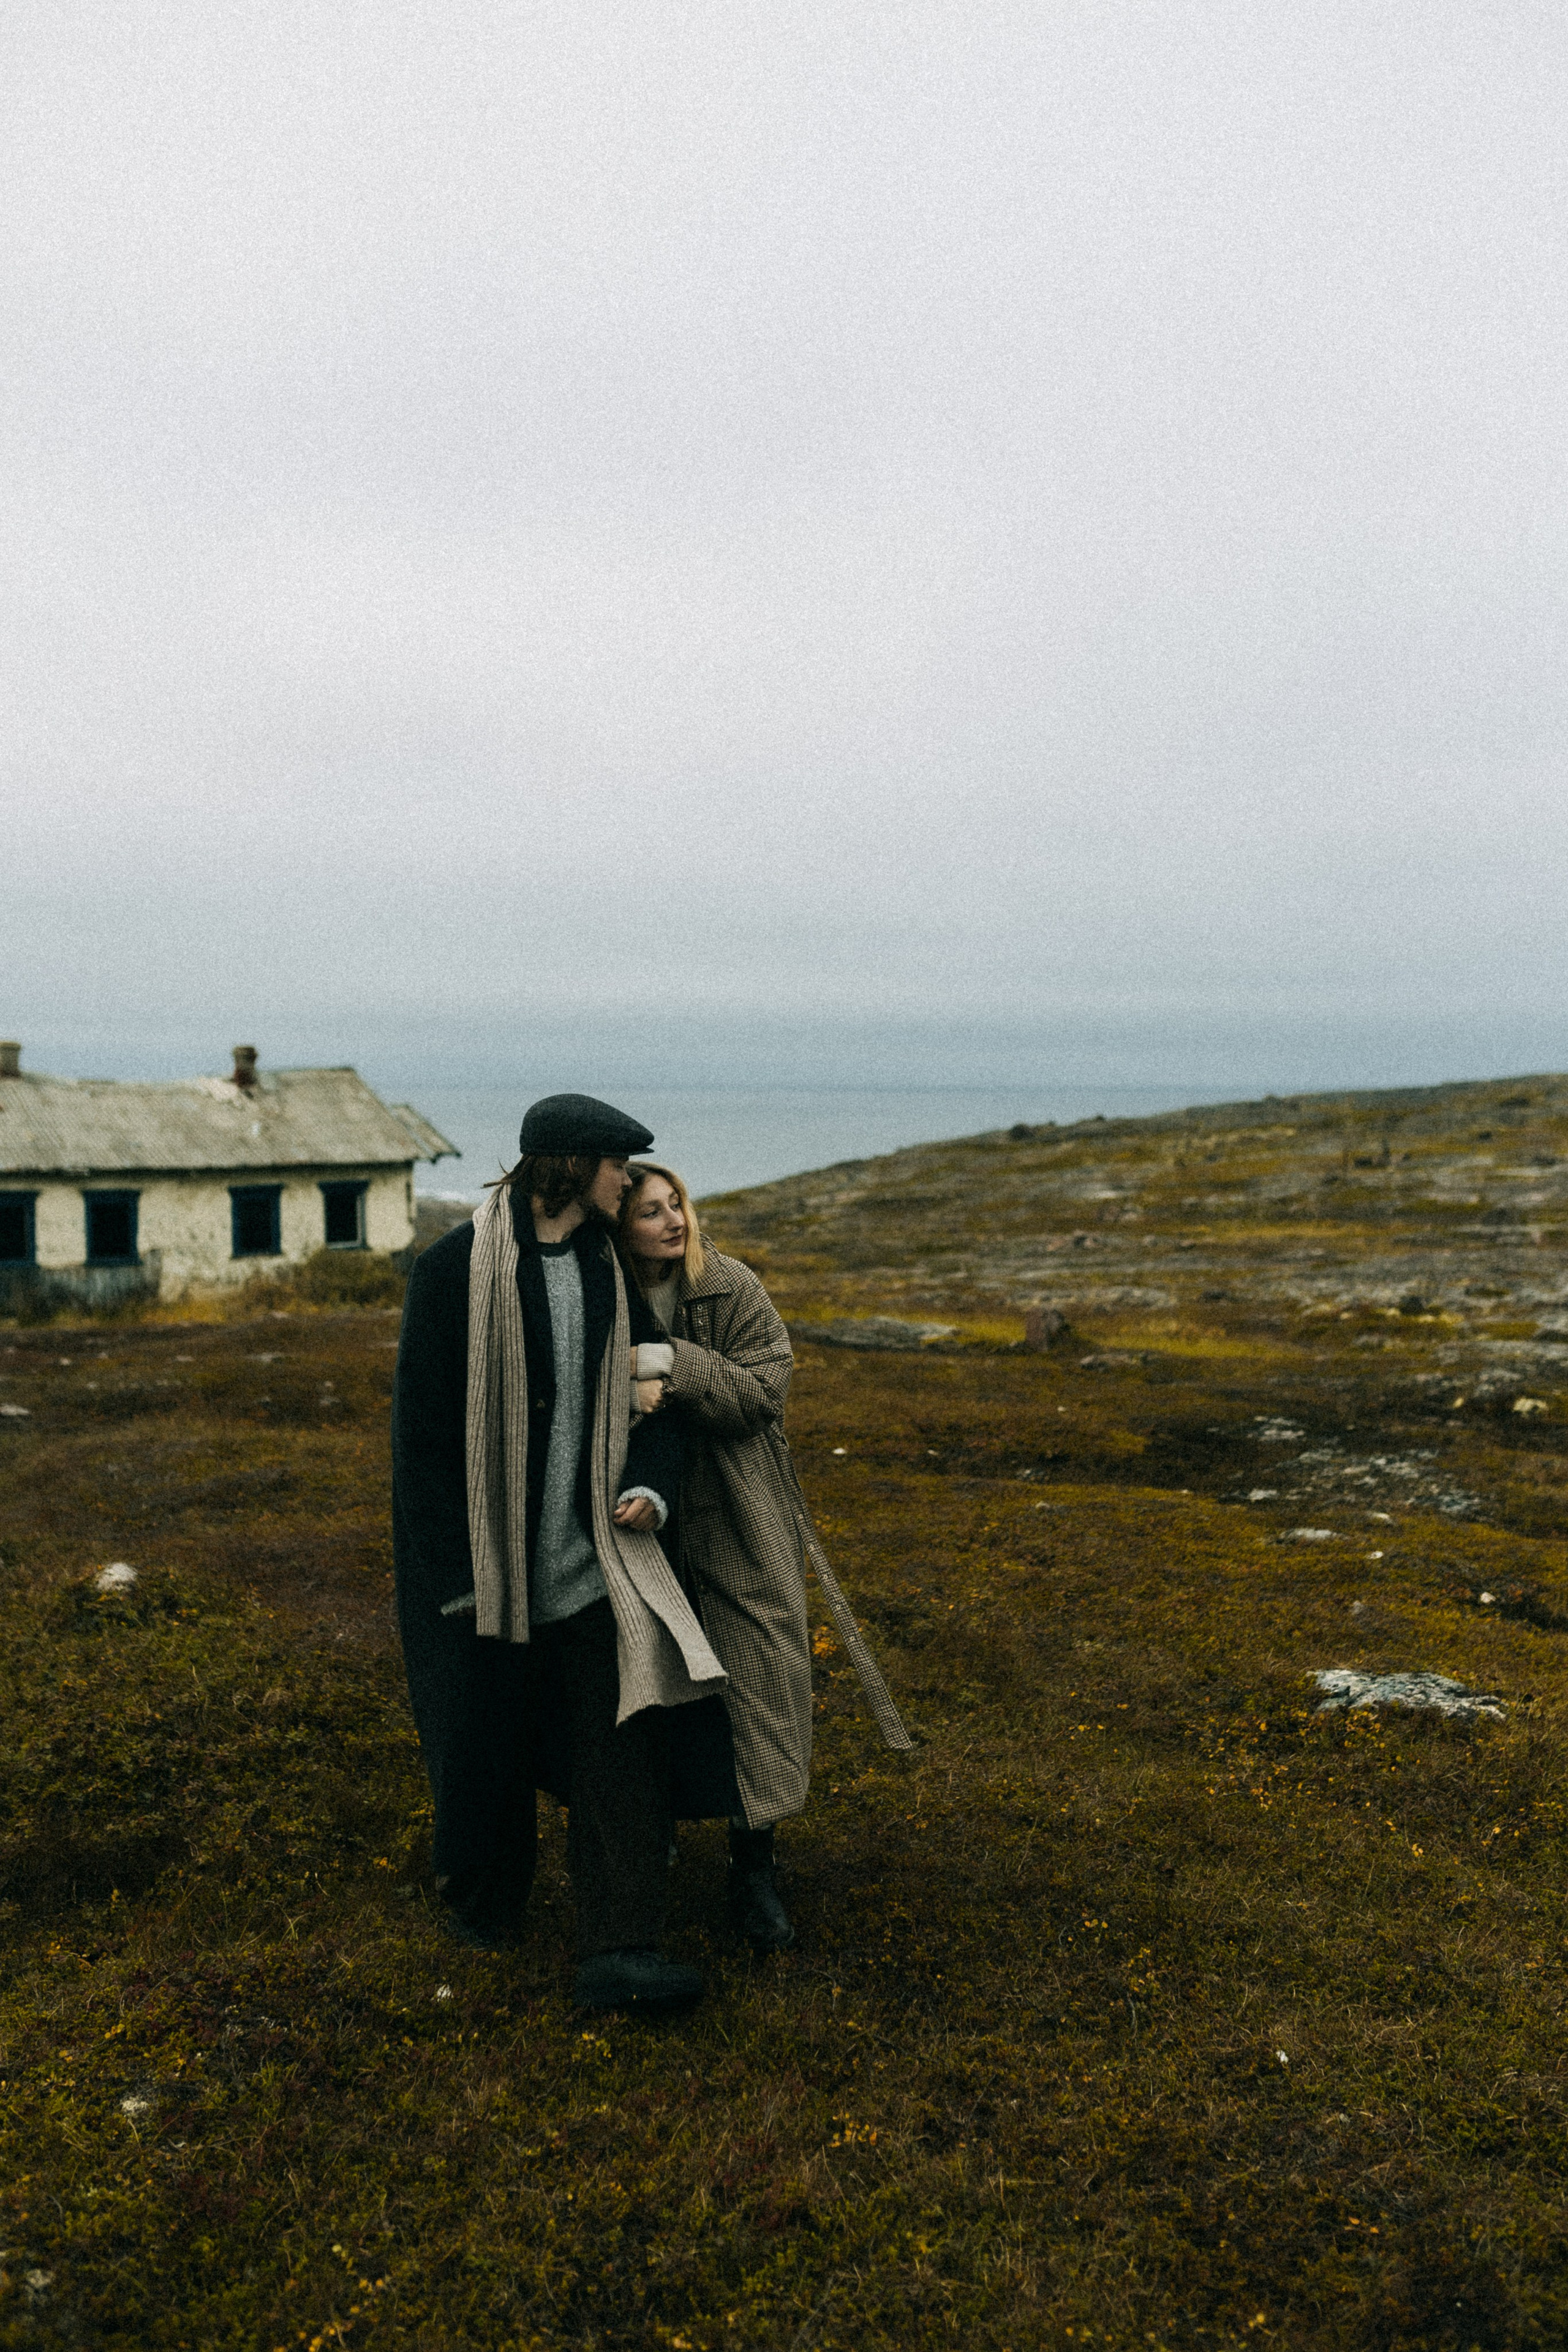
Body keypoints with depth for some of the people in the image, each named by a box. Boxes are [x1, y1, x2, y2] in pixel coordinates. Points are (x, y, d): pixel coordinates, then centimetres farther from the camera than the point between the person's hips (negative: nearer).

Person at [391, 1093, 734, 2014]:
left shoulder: (609, 1267, 4)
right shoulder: (457, 1267, -12)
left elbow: (652, 1393, 9)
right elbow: (424, 1420, -11)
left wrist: (649, 1488, -10)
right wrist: (454, 1566, -12)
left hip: (590, 1550, 4)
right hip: (487, 1551, -3)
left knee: (622, 1736, -4)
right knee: (488, 1736, 14)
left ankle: (620, 1951, 1)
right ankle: (485, 1900, 40)